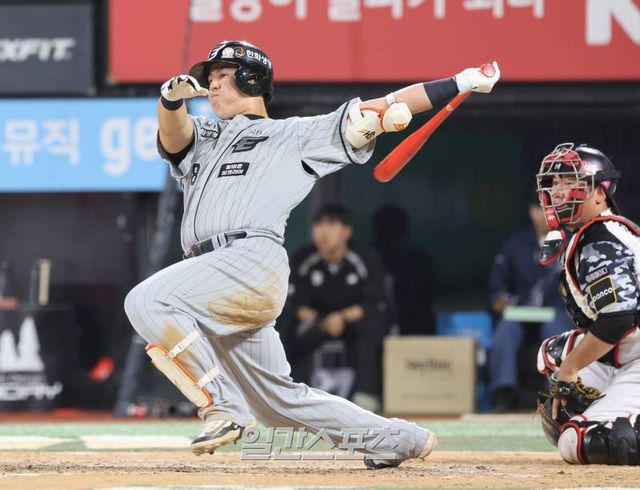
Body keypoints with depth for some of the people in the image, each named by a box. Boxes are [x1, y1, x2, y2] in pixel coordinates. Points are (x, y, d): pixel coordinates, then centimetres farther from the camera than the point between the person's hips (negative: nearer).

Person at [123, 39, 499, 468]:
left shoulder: (296, 135, 17)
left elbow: (378, 111, 12)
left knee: (147, 301, -26)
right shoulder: (204, 139, 30)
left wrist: (460, 83, 6)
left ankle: (222, 405, -20)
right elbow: (172, 134, 6)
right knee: (279, 398, 9)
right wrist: (172, 97, -17)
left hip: (253, 260, -7)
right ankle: (398, 439, 19)